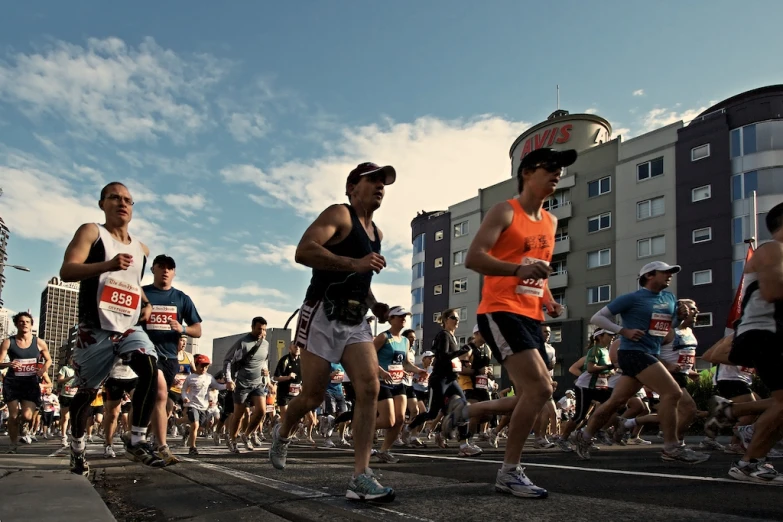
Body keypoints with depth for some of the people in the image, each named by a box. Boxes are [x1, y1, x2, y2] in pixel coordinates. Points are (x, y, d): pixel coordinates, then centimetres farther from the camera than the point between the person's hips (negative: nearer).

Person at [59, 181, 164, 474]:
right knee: (87, 392, 6)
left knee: (150, 369, -22)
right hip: (95, 329, -4)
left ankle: (136, 441, -15)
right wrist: (108, 265, -31)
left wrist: (146, 304, 11)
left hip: (130, 327, 4)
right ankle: (77, 448, 30)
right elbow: (66, 272, -15)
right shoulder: (91, 232, -2)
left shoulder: (141, 249, 15)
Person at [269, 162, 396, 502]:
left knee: (370, 388, -13)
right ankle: (283, 433, 35)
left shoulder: (376, 233, 18)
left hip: (356, 322, 7)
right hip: (323, 316, -6)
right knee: (313, 396, 1)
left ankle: (361, 478, -13)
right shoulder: (339, 215, -7)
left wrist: (374, 305, 13)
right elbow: (303, 251, -23)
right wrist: (355, 263, -30)